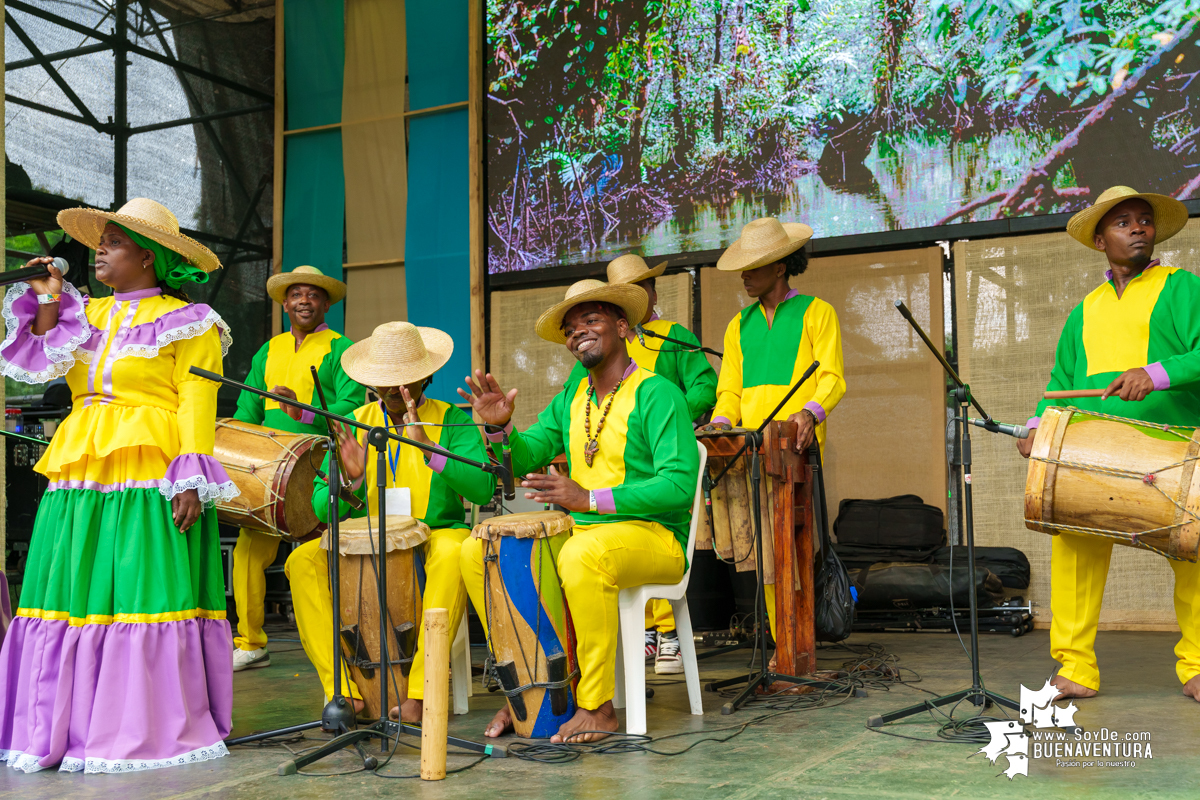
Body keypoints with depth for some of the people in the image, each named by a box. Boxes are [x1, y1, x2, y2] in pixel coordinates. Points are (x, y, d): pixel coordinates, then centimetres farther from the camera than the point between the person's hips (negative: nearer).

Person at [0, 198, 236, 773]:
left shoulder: (186, 324, 2)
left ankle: (142, 728, 3)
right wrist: (48, 301, 6)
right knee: (73, 591, 3)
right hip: (80, 472, 6)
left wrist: (191, 481, -16)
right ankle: (64, 725, 10)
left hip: (150, 476, -6)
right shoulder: (88, 315, 20)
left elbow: (196, 404, -7)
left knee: (145, 589, -6)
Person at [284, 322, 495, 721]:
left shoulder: (452, 420, 0)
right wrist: (351, 477, -17)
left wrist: (428, 448, -26)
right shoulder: (355, 425, 8)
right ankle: (344, 691, -24)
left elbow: (483, 489, -15)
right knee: (302, 560, -23)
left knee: (451, 557, -37)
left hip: (436, 535, -3)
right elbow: (323, 511, 5)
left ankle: (418, 694, -32)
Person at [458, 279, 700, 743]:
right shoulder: (569, 400, 14)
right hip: (580, 532, 7)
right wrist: (499, 427, -14)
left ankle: (597, 705, -22)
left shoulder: (656, 394, -9)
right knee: (477, 552, -6)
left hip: (655, 536, -7)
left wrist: (590, 499, -25)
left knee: (582, 555, -37)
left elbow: (679, 484, -20)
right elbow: (523, 460, 7)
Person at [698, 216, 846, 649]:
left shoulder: (817, 313, 9)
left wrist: (811, 412, -22)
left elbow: (832, 378, -2)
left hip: (798, 445, -4)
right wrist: (721, 423, -3)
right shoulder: (739, 326, 23)